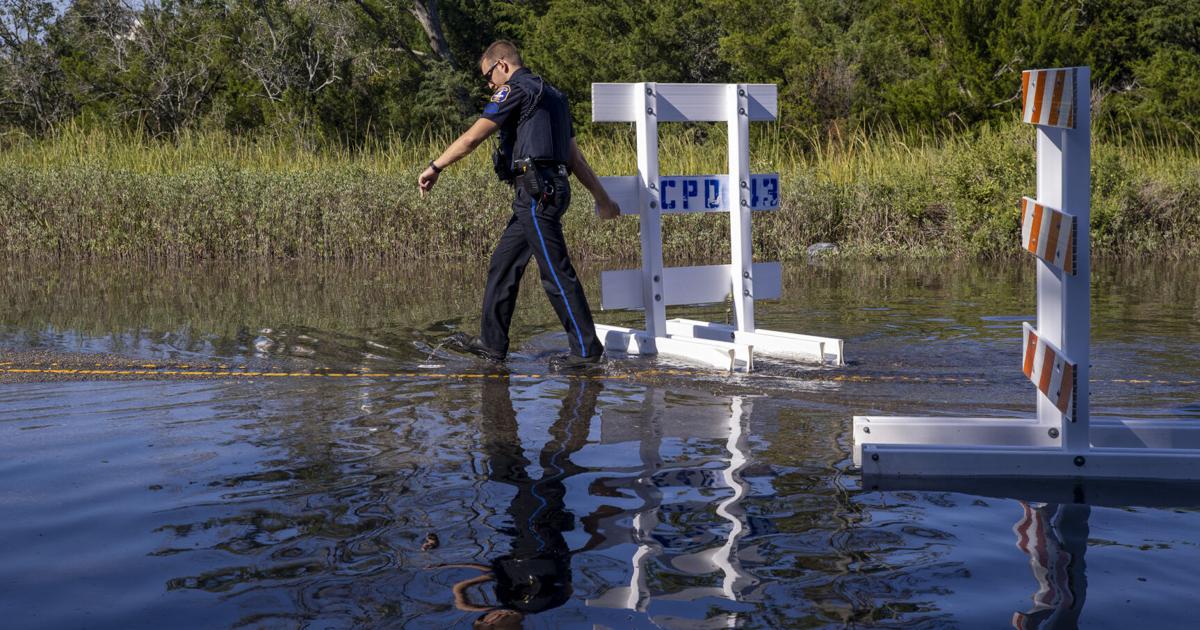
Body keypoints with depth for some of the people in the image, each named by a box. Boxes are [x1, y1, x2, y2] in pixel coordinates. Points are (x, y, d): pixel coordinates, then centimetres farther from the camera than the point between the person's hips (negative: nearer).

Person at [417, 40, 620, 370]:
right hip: (550, 190, 10)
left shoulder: (516, 89, -5)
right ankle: (492, 343, 19)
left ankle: (586, 349, -4)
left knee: (556, 272, -7)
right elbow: (574, 154, 24)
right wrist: (602, 197, 25)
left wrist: (435, 167, -1)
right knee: (502, 265, 14)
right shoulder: (550, 94, 23)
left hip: (536, 192, -10)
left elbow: (473, 137, -9)